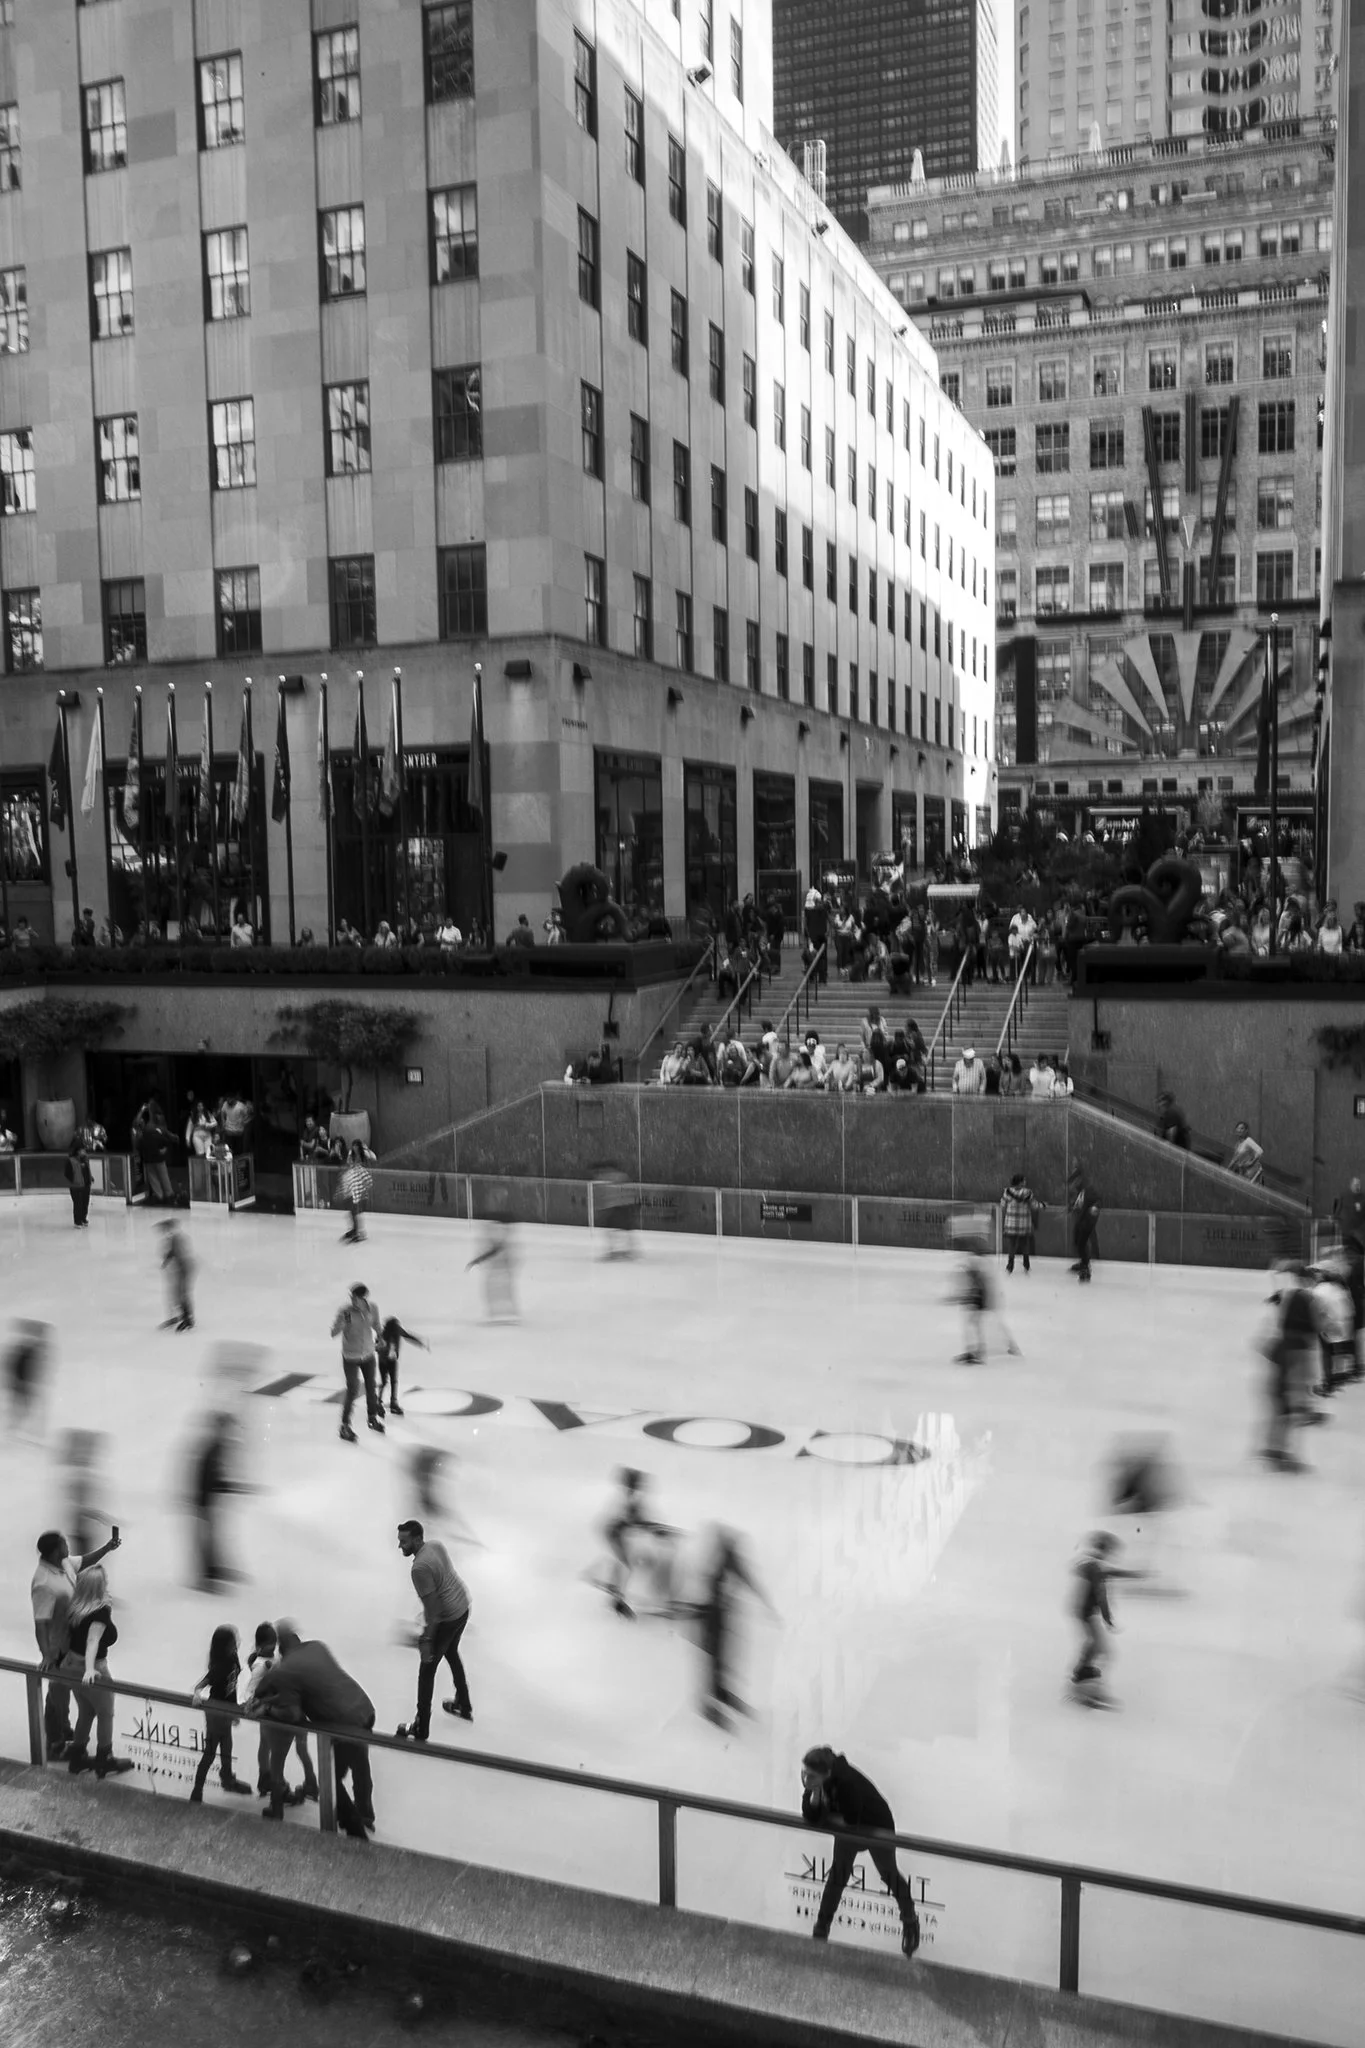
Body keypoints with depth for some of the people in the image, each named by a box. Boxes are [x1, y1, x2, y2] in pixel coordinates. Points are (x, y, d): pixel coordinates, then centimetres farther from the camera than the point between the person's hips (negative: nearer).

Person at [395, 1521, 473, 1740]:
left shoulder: (420, 1568, -28)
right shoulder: (437, 1545, -2)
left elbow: (432, 1608, -26)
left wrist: (426, 1639, -20)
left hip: (447, 1618, -9)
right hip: (463, 1607, 9)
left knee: (427, 1668, 7)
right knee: (451, 1653, 30)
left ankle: (421, 1729, 15)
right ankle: (464, 1705, 44)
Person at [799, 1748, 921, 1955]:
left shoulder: (846, 1782, -42)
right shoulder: (812, 1781, -24)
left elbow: (851, 1821, -37)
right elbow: (810, 1817, -22)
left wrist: (825, 1817, -23)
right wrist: (815, 1792, -38)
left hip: (877, 1826, -4)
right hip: (848, 1829, 4)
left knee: (888, 1874, 16)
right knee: (837, 1874, 4)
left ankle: (910, 1921, 39)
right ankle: (821, 1929, 17)